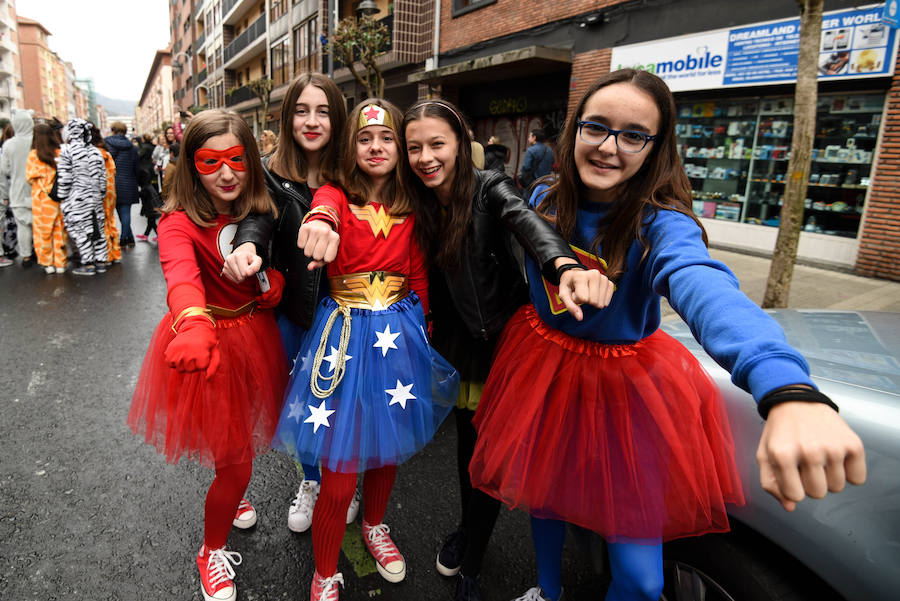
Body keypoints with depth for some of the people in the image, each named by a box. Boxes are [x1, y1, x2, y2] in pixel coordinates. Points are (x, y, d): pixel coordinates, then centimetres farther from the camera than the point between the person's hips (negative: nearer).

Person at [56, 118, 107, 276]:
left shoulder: (67, 150, -9)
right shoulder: (95, 150, 7)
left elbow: (64, 177, -10)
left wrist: (62, 198, -3)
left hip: (76, 198, -5)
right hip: (95, 197, 6)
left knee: (80, 229, 1)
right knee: (97, 227, 10)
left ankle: (88, 264, 3)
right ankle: (101, 261, 15)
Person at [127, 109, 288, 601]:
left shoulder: (260, 212, -3)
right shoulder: (179, 222, -20)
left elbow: (276, 282, 6)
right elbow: (181, 275, -40)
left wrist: (270, 281, -18)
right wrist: (193, 325, -61)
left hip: (255, 337, 5)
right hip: (208, 344, -5)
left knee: (241, 443, 22)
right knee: (236, 461, 1)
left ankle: (227, 499, 56)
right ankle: (211, 551, 31)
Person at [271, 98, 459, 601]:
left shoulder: (409, 209, 6)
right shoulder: (336, 195, -5)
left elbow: (419, 277, 10)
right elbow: (324, 208, -31)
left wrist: (419, 328, 6)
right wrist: (320, 222, -54)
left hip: (399, 332, 4)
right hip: (345, 334, -4)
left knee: (389, 446, 20)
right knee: (340, 472, 0)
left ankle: (375, 525, 51)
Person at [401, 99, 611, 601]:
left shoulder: (489, 189, -17)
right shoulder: (420, 202, -2)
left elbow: (527, 221, -39)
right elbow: (429, 277, 3)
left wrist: (565, 266, -59)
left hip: (502, 337, -4)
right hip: (456, 341, 4)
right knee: (466, 440, 18)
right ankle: (467, 528, 44)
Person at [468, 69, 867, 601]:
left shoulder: (660, 224, -24)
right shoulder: (545, 200, -8)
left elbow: (705, 288, -48)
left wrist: (789, 390, -65)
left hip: (626, 385, -4)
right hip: (544, 366, 4)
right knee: (542, 490, 22)